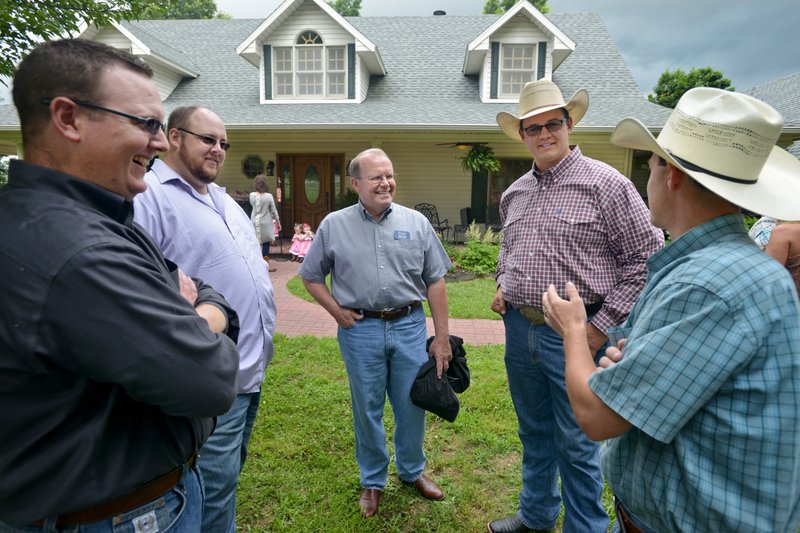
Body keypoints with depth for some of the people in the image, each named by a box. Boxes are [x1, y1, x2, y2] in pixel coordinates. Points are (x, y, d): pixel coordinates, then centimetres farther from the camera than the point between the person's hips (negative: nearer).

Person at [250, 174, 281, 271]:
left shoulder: (252, 195, -3)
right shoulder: (269, 196, -11)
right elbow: (274, 211, -5)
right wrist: (278, 223, 5)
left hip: (255, 223, 3)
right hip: (265, 224, -3)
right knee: (266, 244, 3)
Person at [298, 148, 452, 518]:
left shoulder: (416, 223, 2)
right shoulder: (334, 225, 0)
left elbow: (435, 281, 3)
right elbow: (311, 276, 9)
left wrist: (442, 337, 1)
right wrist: (337, 311, -4)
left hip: (410, 326, 1)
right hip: (360, 330, -1)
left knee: (412, 405, 12)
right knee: (367, 409, 12)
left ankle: (412, 471, 38)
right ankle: (372, 480, 34)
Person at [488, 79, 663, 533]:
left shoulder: (605, 184, -10)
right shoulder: (515, 192, 10)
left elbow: (646, 257, -10)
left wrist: (603, 324, -14)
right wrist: (503, 284, 8)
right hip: (519, 329, 7)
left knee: (577, 444, 7)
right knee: (534, 431, 21)